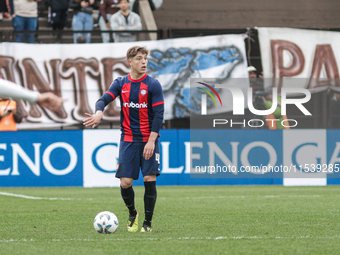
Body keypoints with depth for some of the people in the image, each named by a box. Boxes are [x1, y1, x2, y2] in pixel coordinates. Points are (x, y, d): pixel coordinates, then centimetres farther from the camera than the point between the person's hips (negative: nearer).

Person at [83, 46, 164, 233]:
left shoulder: (153, 85, -3)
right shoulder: (121, 83, 6)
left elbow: (159, 114, -7)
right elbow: (104, 99, -7)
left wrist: (151, 141, -15)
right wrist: (99, 113, -32)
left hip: (149, 140, -2)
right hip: (128, 139, 2)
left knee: (149, 179, -10)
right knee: (125, 182, -5)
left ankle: (148, 222, 6)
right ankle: (132, 214, 23)